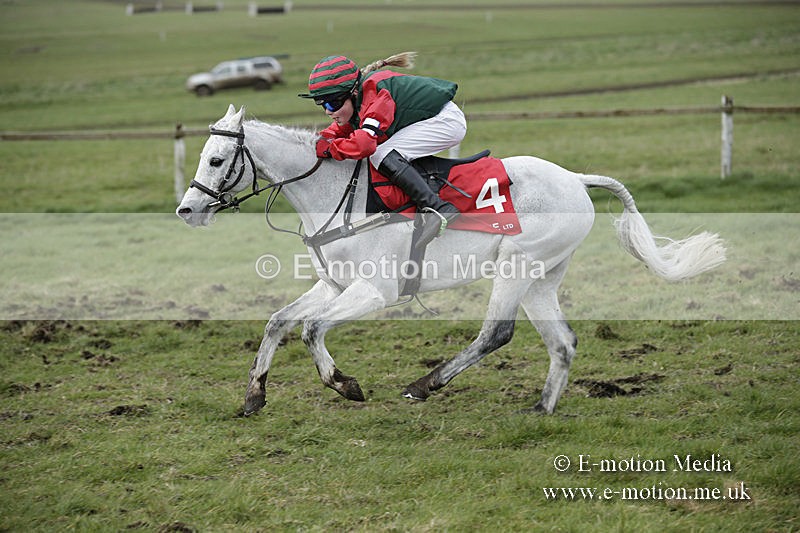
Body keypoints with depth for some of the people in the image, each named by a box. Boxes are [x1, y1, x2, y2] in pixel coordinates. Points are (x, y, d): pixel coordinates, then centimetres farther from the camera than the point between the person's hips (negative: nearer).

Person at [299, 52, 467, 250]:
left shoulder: (375, 92, -26)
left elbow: (362, 144, -35)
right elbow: (340, 129, 19)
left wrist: (328, 148, -23)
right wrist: (321, 140, -1)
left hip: (447, 120, -11)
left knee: (382, 156, -21)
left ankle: (438, 209, -30)